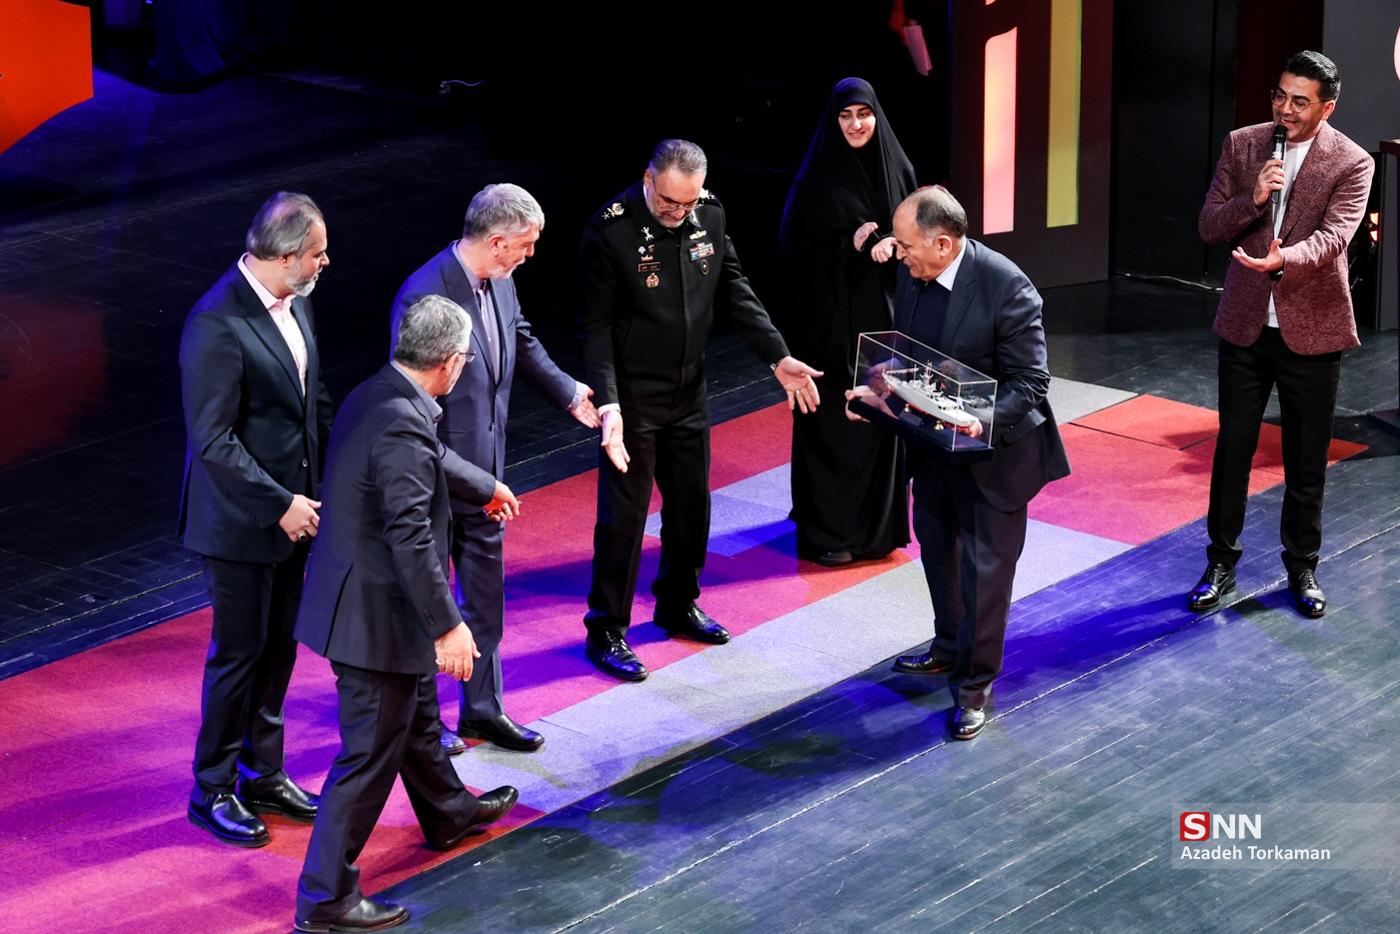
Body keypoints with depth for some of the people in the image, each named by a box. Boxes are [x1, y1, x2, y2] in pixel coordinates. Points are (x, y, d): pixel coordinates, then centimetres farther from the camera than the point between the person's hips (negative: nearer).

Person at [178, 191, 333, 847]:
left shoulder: (294, 301, 3)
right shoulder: (217, 324, -25)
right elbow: (212, 440, -23)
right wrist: (278, 504, -20)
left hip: (293, 507, 8)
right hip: (241, 519, -8)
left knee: (280, 646, 17)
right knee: (239, 652, 3)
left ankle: (263, 774, 31)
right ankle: (213, 790, 18)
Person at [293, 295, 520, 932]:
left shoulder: (376, 397, 4)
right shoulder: (403, 425, -28)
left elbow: (429, 462, 26)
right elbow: (411, 539, -30)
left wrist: (485, 487, 44)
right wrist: (448, 627, -25)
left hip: (364, 600, 10)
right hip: (375, 614, -10)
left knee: (417, 712, 30)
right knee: (370, 753, 0)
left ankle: (448, 813, 53)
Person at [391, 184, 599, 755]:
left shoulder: (498, 282, 0)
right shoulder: (426, 295, -25)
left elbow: (522, 343, 21)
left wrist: (569, 393, 32)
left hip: (482, 470, 8)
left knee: (485, 591, 17)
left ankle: (483, 708, 30)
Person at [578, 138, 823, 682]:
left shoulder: (710, 215, -4)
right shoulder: (611, 230, -20)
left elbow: (734, 291, 5)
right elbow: (597, 325, -17)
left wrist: (778, 356, -3)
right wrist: (607, 403, -25)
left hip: (689, 393, 6)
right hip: (634, 397, -6)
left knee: (691, 504, 16)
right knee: (623, 514, 0)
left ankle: (678, 605, 36)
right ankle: (606, 631, 12)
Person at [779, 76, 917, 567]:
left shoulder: (896, 168, 3)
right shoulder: (817, 178, -9)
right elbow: (797, 247, -8)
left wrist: (892, 244, -12)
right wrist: (849, 246, -20)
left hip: (883, 311, 4)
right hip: (832, 315, -4)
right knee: (832, 418, -1)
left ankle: (880, 518, 21)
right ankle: (828, 528, 5)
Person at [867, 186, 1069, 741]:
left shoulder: (1006, 288, -27)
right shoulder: (912, 276, -7)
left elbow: (1030, 382, -23)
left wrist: (983, 422, -38)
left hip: (992, 449, -7)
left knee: (985, 566, 2)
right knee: (937, 550, 24)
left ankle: (974, 685, 15)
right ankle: (950, 648, 46)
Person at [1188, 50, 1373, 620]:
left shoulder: (1351, 164, -9)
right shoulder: (1241, 145, 0)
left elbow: (1333, 236, -23)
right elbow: (1209, 226, -1)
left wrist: (1283, 259, -43)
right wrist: (1253, 200, -20)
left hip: (1311, 330, -2)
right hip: (1245, 323, 2)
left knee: (1306, 460, 8)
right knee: (1233, 447, 8)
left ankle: (1302, 567, 24)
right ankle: (1221, 563, 21)